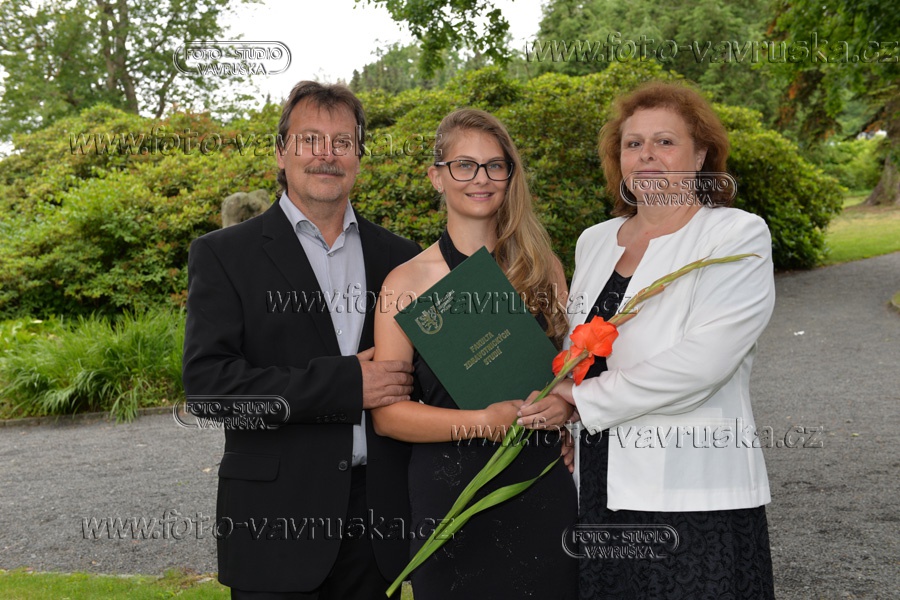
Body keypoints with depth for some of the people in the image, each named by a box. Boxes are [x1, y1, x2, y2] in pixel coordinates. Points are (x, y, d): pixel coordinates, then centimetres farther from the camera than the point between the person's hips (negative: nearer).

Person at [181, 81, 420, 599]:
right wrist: (346, 383, -17)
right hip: (276, 523, -3)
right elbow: (207, 383, -13)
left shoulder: (398, 258, 9)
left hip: (376, 517, 3)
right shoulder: (224, 254, -2)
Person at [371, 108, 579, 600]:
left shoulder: (544, 266, 6)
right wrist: (482, 421, -18)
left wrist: (566, 404, -9)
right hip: (448, 490, -2)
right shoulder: (408, 280, -3)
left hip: (542, 485, 3)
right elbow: (386, 413, -6)